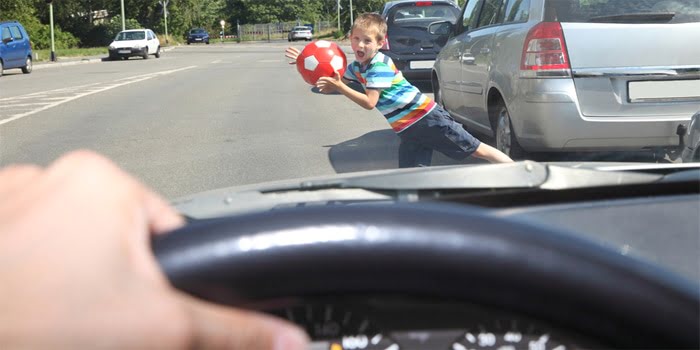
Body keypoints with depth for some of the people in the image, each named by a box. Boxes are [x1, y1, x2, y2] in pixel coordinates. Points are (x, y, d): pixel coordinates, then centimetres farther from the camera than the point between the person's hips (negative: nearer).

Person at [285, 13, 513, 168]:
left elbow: (369, 103, -25)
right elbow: (330, 86, 19)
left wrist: (340, 87, -27)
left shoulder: (379, 65, -18)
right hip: (407, 130, 8)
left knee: (476, 150, -2)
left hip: (426, 117, -8)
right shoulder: (357, 67, 8)